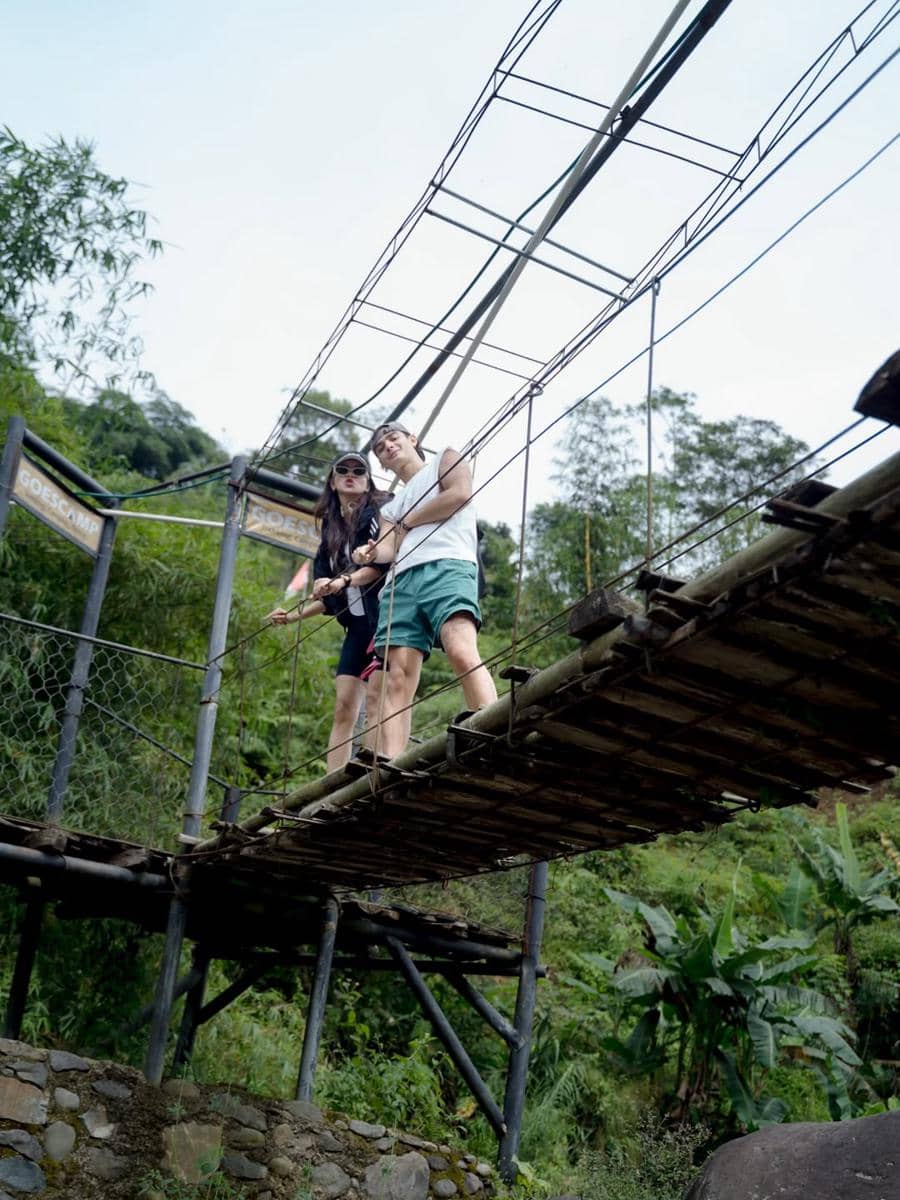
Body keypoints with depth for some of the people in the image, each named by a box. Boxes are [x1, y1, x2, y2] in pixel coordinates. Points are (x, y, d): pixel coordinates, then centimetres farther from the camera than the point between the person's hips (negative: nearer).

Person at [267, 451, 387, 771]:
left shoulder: (378, 512, 1)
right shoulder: (331, 530, 19)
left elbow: (384, 562, -15)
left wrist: (343, 581, -27)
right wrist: (294, 615, 21)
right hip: (356, 626, 7)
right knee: (344, 707, -2)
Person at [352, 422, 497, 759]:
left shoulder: (445, 459, 25)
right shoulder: (390, 508, 37)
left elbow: (460, 493, 3)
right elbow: (387, 548, 18)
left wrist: (407, 523, 12)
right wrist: (369, 553, -7)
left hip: (448, 566, -5)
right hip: (402, 582, 6)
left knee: (462, 653, -31)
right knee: (396, 680, -12)